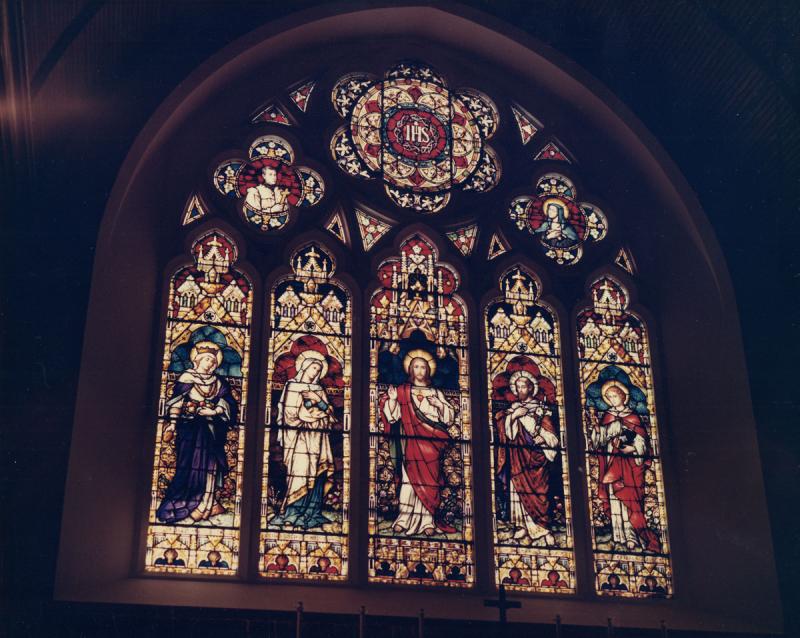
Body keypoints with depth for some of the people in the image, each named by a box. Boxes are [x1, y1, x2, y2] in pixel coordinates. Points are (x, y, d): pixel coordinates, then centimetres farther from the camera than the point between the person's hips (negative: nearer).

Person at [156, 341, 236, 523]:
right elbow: (175, 403, -4)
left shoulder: (219, 383, 13)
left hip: (211, 429, 4)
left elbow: (228, 404, 5)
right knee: (191, 464, -8)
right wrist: (172, 423, -11)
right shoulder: (187, 378, 2)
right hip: (190, 427, -4)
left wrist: (214, 411, -12)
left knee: (209, 465, 3)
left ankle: (205, 505, 8)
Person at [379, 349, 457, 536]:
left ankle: (428, 521, -5)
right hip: (410, 442, -1)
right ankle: (405, 519, -6)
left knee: (428, 480, -4)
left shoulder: (436, 393, 15)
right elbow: (392, 415, 3)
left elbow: (450, 416, 9)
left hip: (430, 444, 1)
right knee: (409, 478, -7)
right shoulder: (401, 391, 10)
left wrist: (439, 405, -8)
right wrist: (391, 399, -13)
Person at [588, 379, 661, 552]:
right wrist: (596, 425, -7)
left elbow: (642, 441, 2)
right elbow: (599, 441, 7)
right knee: (614, 497, -6)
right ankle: (622, 536, -5)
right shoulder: (607, 417, 15)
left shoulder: (632, 416, 8)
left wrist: (631, 449, -14)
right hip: (611, 462, 3)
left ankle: (634, 535, -11)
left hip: (629, 462, -2)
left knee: (630, 498, -11)